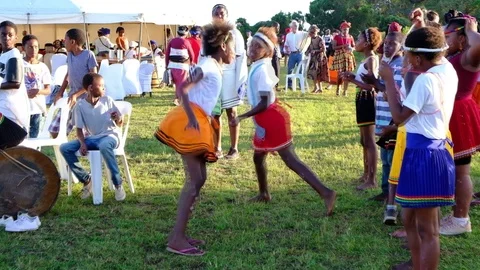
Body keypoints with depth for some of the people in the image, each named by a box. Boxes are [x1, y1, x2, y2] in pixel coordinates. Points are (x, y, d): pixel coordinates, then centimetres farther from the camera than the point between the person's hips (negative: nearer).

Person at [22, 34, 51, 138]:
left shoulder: (43, 67, 7)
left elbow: (48, 90, 6)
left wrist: (39, 91, -16)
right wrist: (25, 93, -18)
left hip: (38, 108, 3)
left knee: (34, 137, 9)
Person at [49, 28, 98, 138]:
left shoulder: (89, 55, -10)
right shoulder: (69, 55, 9)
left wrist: (76, 94, -18)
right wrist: (60, 93, 12)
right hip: (71, 98, 7)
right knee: (55, 130, 4)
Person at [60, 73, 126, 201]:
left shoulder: (107, 100, -4)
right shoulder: (80, 105, -3)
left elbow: (119, 124, 1)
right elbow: (79, 129, 1)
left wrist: (117, 119, -22)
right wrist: (83, 143, -18)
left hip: (110, 135, -3)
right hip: (92, 138, 3)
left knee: (104, 146, -40)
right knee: (65, 148, -17)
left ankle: (118, 185, -25)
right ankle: (86, 180, -1)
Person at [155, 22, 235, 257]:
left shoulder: (215, 69, 20)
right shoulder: (208, 66, -9)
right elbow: (182, 88, -20)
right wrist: (191, 118, -24)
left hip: (200, 124, 10)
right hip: (191, 124, -10)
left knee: (200, 179, 11)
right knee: (194, 180, -10)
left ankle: (179, 234, 15)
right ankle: (176, 239, -7)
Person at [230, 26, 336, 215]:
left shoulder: (261, 69, -18)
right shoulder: (262, 66, 10)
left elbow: (264, 104, -21)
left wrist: (241, 118, -17)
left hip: (271, 119, -10)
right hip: (265, 120, 10)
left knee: (291, 160, -7)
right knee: (258, 157, 21)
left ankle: (325, 193, -7)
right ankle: (264, 194, 38)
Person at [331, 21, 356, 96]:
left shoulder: (350, 37, 9)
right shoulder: (337, 37, 1)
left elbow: (354, 46, 17)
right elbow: (334, 47, -5)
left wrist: (351, 49, -6)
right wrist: (342, 46, -16)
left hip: (348, 56, 3)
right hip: (339, 56, -2)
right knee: (340, 74, -9)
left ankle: (345, 91, 7)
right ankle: (338, 88, 10)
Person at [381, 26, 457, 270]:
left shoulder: (425, 80, -20)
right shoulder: (448, 71, 7)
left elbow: (399, 117, -17)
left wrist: (389, 80, -11)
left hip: (422, 154, -10)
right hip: (435, 149, 10)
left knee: (427, 230, -1)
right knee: (409, 219, 21)